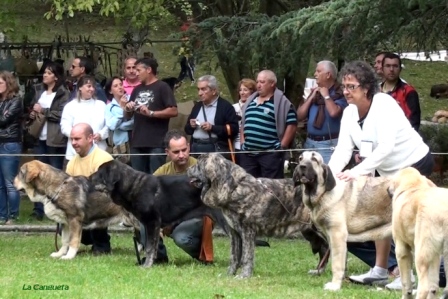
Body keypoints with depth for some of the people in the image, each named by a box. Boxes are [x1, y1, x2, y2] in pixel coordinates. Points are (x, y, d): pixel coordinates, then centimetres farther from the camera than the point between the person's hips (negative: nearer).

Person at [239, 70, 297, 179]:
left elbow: (292, 125, -9)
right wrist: (242, 142, 15)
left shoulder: (281, 102, -5)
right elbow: (243, 123, 25)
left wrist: (282, 146, -11)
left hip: (271, 153, -7)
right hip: (248, 153, 7)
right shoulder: (250, 101, 17)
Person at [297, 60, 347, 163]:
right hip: (310, 142, 7)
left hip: (328, 144, -7)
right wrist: (311, 97, 2)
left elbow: (334, 112, -25)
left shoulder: (339, 93, -6)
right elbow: (300, 116, 11)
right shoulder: (315, 92, 15)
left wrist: (326, 96, -9)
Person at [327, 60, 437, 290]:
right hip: (388, 170, 8)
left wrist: (357, 172, -42)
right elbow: (343, 149, -11)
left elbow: (386, 146, -36)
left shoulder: (384, 105, -27)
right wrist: (329, 174, -30)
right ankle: (379, 271, 16)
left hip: (415, 164, -8)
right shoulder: (350, 112, -5)